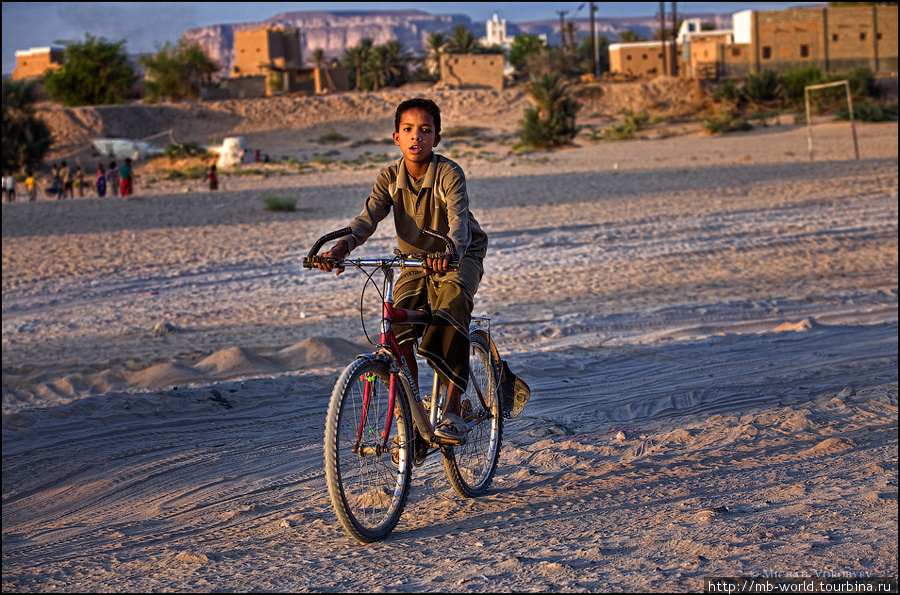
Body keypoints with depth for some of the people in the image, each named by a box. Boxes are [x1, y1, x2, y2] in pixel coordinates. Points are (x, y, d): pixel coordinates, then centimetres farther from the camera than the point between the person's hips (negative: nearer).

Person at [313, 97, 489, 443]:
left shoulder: (449, 174, -21)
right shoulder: (391, 178, -8)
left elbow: (459, 222, -35)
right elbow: (369, 217, -21)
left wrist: (450, 253, -58)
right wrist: (341, 247, -41)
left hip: (459, 258, -4)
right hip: (414, 262, 4)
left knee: (451, 310, -34)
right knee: (398, 332, -16)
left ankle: (453, 411, -30)